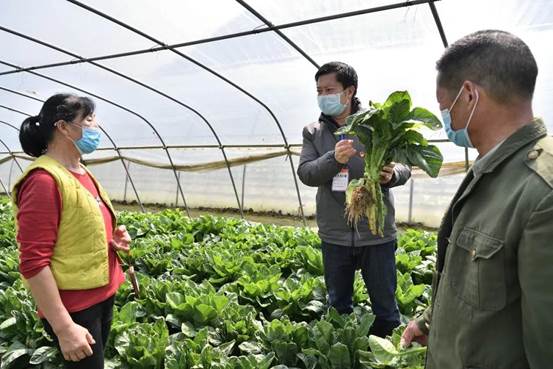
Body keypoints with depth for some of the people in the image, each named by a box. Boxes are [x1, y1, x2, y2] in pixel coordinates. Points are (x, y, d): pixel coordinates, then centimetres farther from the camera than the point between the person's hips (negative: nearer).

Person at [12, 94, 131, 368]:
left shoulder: (81, 172, 6)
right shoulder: (44, 179, -20)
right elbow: (33, 263, -22)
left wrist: (111, 239, -1)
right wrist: (64, 327, -22)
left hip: (102, 294, 8)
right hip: (74, 306, -8)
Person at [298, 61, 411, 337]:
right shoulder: (313, 133, 3)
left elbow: (404, 166, -4)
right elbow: (305, 173, -10)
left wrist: (391, 175, -28)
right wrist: (334, 159, -30)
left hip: (376, 232, -2)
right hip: (334, 235, 2)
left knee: (384, 306, 14)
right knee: (338, 306, 20)